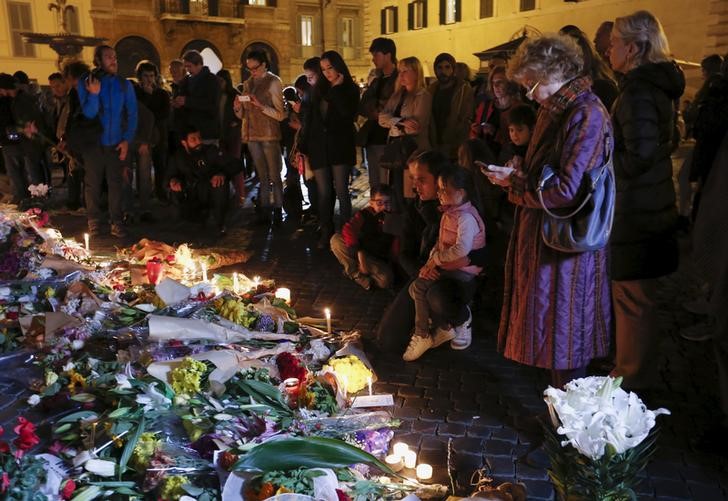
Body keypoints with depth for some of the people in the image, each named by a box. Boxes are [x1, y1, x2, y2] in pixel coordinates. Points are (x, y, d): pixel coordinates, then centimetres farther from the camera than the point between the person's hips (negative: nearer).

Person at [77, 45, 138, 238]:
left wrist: (127, 140, -6)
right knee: (93, 183, 5)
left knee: (116, 183, 1)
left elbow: (132, 115, 3)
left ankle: (116, 222, 7)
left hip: (117, 144, 1)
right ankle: (93, 220, 16)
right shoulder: (85, 83, -2)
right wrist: (94, 94, -27)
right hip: (93, 143, -1)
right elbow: (88, 114, -10)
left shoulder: (124, 84, 2)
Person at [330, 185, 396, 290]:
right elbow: (348, 230, -25)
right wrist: (360, 254, -31)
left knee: (386, 280, -32)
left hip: (380, 260, 0)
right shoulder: (364, 215, -10)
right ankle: (355, 273, -14)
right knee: (336, 239, -23)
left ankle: (355, 265, -8)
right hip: (360, 252, 0)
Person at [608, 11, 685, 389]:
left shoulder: (638, 91, -19)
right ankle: (635, 367, 35)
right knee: (639, 295, 20)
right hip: (651, 205, 10)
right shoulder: (657, 85, 11)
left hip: (635, 213, -10)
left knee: (632, 297, 2)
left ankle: (632, 377, 16)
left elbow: (638, 157, -25)